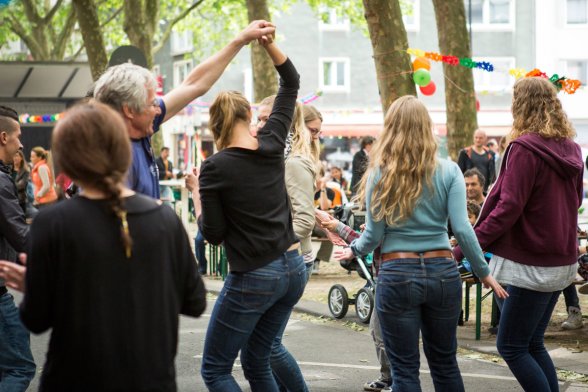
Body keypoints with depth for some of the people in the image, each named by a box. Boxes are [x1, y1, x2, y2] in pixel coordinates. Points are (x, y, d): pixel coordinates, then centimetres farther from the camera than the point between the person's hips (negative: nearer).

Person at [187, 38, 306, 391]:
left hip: (253, 279, -6)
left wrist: (196, 192, 3)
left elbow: (213, 234, -8)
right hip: (293, 269, 6)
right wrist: (269, 43, 2)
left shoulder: (215, 167, -14)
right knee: (257, 362, 19)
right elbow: (291, 82, 12)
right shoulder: (272, 144, 0)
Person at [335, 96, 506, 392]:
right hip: (442, 272, 2)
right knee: (445, 362, 17)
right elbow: (462, 228, -8)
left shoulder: (379, 173, -4)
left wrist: (354, 250, 16)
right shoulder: (448, 171, -2)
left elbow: (374, 234, -4)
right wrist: (483, 272, 3)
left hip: (397, 275, -2)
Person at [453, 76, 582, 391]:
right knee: (533, 344, 16)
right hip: (561, 258, 8)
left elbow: (508, 207, -21)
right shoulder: (569, 149, 7)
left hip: (531, 264, -8)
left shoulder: (525, 148, -17)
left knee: (511, 347, 0)